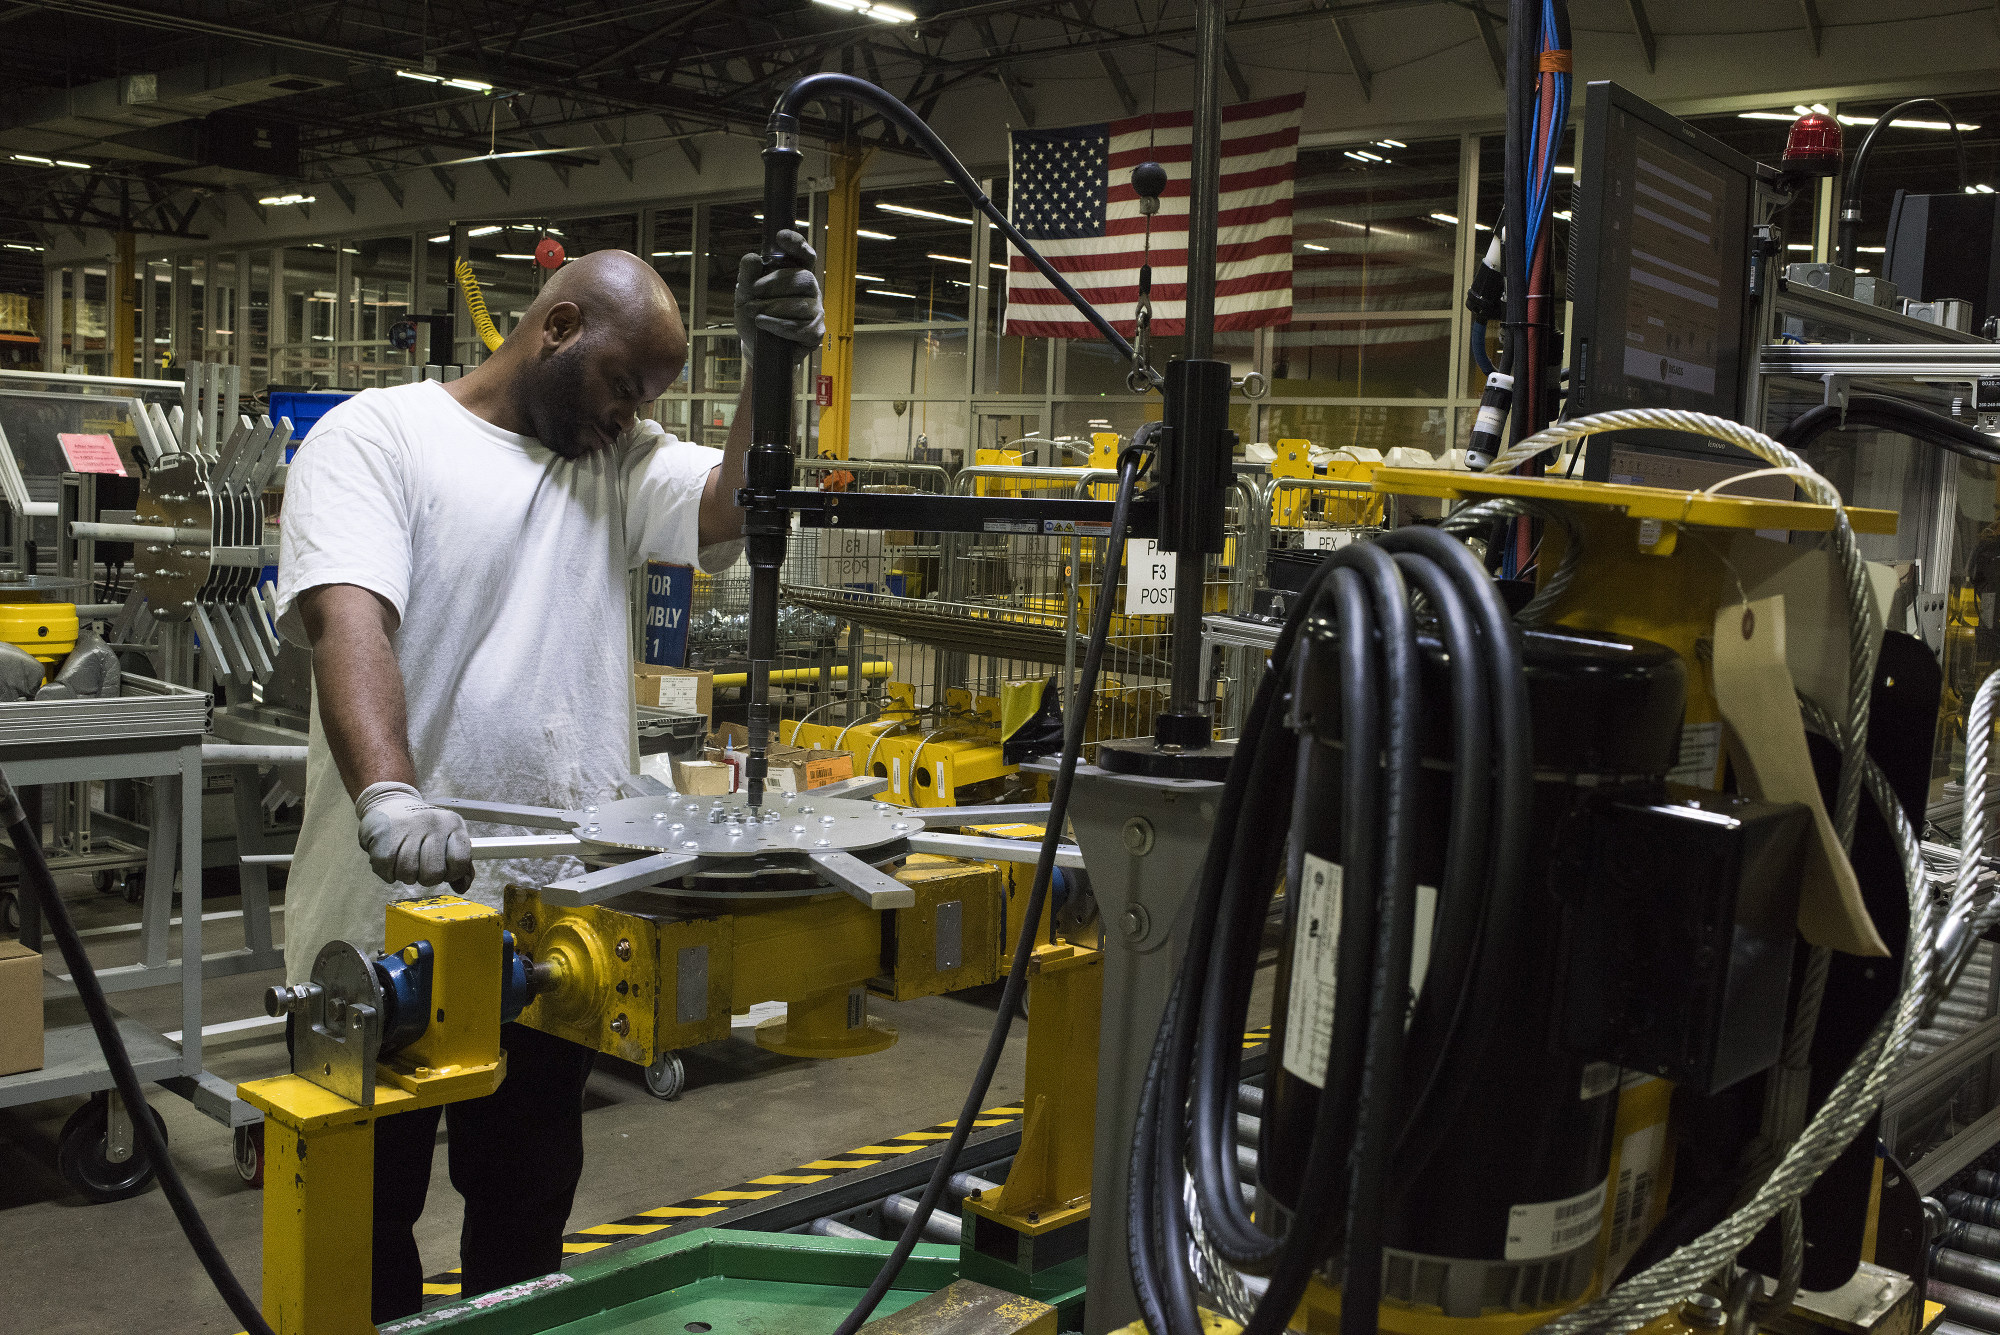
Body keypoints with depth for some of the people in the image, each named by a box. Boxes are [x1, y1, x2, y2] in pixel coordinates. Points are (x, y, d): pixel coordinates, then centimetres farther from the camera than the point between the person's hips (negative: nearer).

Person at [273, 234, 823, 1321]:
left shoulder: (619, 461, 11)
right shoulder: (378, 436, -6)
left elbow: (739, 508, -5)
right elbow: (346, 617, -22)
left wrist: (771, 362, -20)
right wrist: (389, 797, -38)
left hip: (552, 917, 5)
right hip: (388, 916, -4)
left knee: (528, 1210, 19)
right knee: (365, 1207, 11)